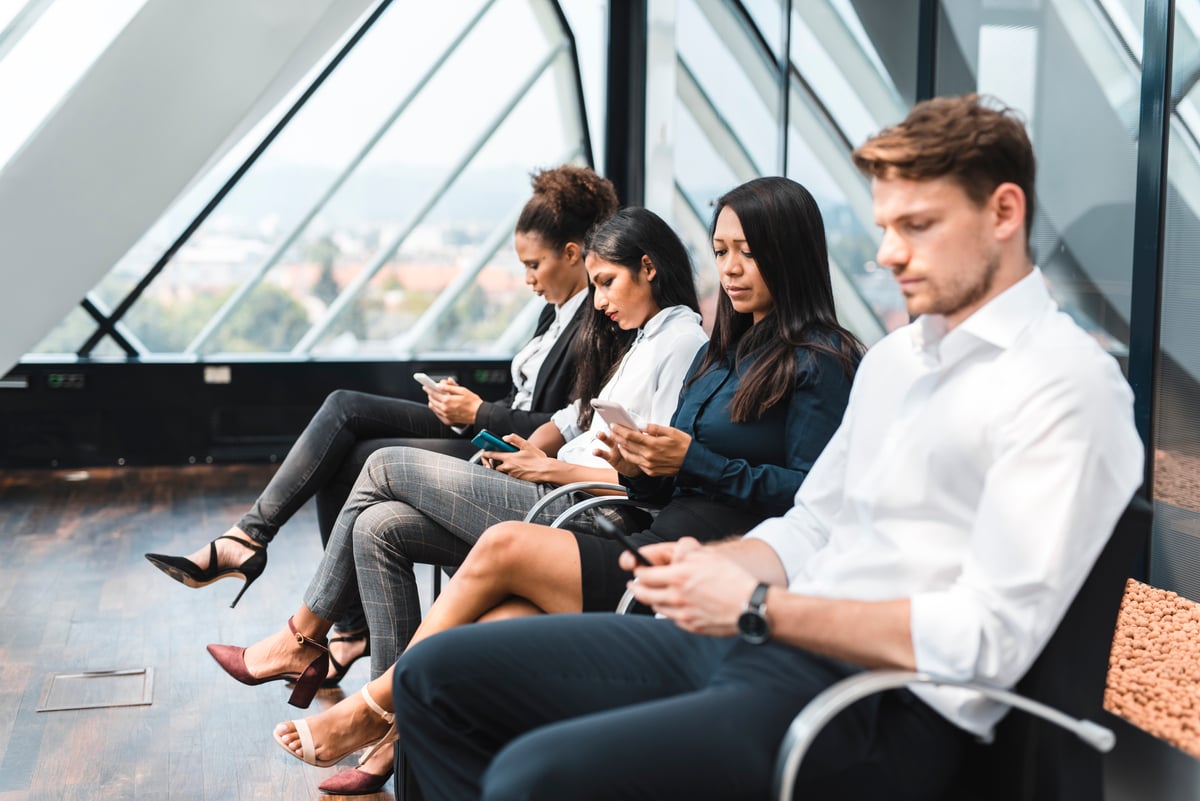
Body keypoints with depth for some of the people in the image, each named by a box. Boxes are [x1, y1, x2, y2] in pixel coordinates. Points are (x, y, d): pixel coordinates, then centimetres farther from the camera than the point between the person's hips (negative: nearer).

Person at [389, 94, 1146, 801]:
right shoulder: (893, 357, 19)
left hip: (881, 707, -9)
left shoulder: (1065, 384, -9)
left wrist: (758, 608, -16)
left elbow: (988, 637, -17)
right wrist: (709, 566, -1)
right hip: (757, 645, 9)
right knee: (436, 675, 3)